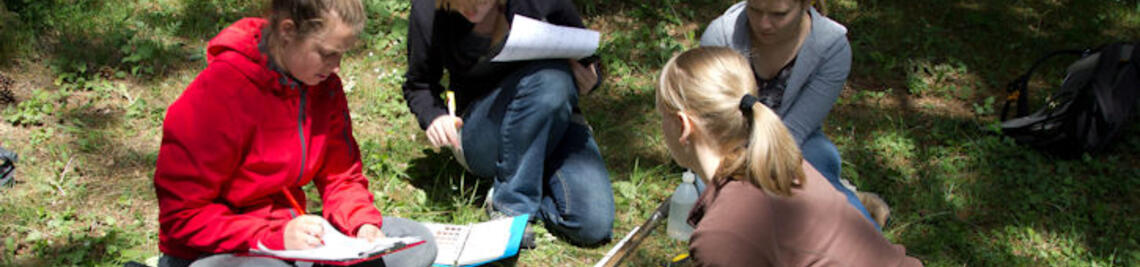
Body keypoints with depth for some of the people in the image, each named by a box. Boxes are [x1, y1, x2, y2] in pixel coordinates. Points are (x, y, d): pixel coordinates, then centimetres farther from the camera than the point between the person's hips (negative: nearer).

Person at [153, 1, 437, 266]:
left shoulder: (325, 85, 1)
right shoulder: (218, 90, -19)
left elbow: (340, 176, 9)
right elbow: (183, 214, -19)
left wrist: (362, 223, -13)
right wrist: (277, 236, -29)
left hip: (290, 228, 7)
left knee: (419, 243, -6)